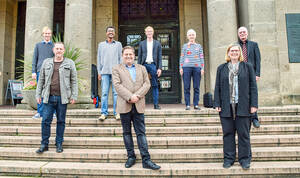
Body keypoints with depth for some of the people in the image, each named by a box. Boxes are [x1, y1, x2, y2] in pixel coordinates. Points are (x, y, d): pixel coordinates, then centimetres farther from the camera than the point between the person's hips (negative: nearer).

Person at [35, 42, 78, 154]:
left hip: (62, 97, -1)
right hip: (49, 97, 2)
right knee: (45, 121, 0)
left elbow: (74, 81, 3)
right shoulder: (46, 63, 12)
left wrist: (74, 96, -3)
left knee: (61, 121, 6)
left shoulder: (69, 63, 6)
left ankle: (59, 144, 18)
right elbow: (41, 80, 14)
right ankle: (44, 144, 13)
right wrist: (38, 94, 10)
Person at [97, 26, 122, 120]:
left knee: (116, 92, -3)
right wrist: (99, 72, 5)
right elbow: (99, 59, 13)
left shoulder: (118, 44, 14)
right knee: (104, 92, -2)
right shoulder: (101, 44, 15)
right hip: (105, 72, 1)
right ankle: (104, 113, 4)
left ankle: (117, 112, 3)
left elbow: (120, 58, 11)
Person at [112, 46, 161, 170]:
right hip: (124, 105, -1)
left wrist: (137, 96, -10)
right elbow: (117, 85, -5)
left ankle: (146, 160, 2)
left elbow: (147, 84, 6)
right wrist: (129, 97, -16)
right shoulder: (117, 69, 8)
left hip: (138, 105, 1)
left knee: (141, 132, 0)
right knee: (127, 132, 7)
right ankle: (131, 157, 18)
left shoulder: (142, 68, 17)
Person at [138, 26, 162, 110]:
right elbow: (139, 57, 10)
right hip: (144, 65, 1)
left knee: (155, 85, 1)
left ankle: (156, 104, 5)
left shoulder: (157, 43, 9)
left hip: (153, 65, 0)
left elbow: (160, 57, 6)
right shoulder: (142, 43, 12)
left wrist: (159, 68, -4)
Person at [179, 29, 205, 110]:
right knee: (187, 87, -4)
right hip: (186, 67, -1)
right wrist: (181, 67, 0)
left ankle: (196, 104, 6)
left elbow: (202, 58, 12)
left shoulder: (199, 46, 16)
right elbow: (182, 57, 10)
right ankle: (187, 105, 1)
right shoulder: (185, 46, 13)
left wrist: (202, 68, 3)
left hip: (197, 67, 1)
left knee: (196, 87, -1)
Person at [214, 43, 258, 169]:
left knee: (243, 133, 4)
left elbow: (253, 87, 4)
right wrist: (217, 104, 1)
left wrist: (253, 104, -3)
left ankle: (245, 159, 17)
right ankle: (228, 158, 18)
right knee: (228, 133, 6)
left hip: (243, 107, -1)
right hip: (226, 107, 1)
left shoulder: (247, 67, 8)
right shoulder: (221, 68, 12)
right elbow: (217, 87, 9)